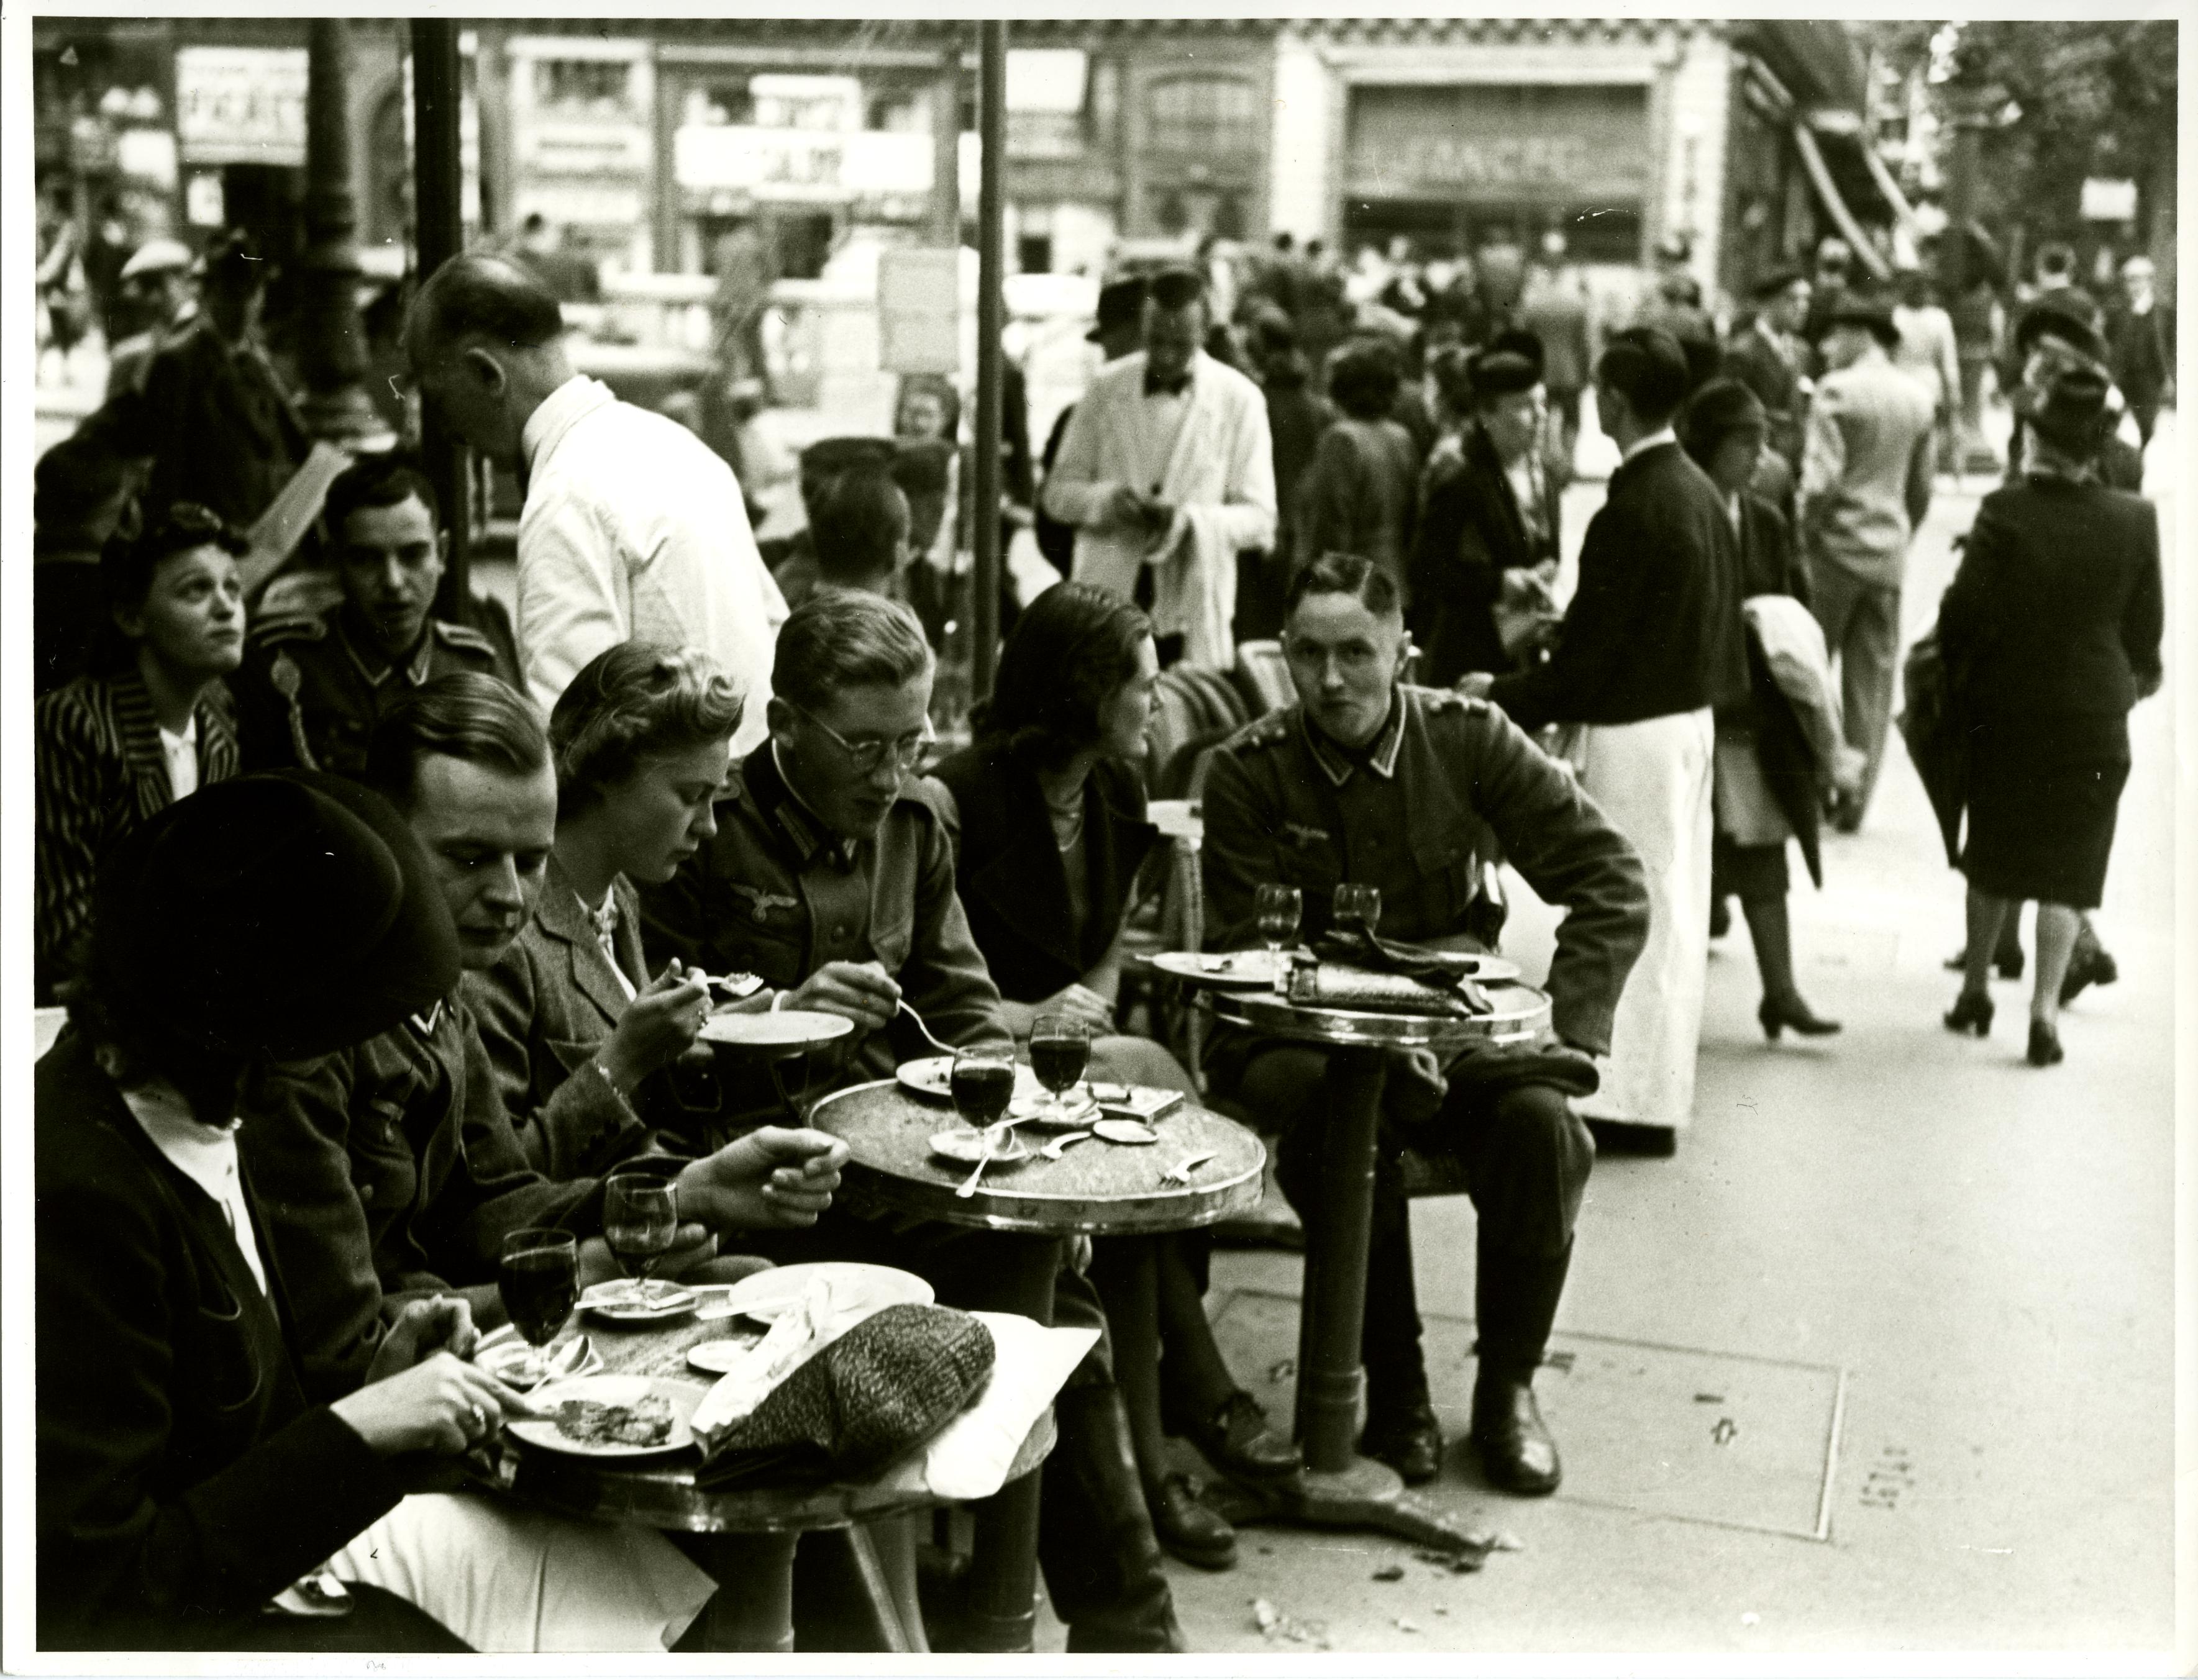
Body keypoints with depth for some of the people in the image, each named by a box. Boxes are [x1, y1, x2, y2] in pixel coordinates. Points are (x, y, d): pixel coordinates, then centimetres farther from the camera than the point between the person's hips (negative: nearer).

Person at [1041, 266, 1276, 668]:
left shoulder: (1239, 399, 1)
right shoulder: (1105, 387, 6)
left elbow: (1258, 519, 0)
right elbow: (1059, 491, 9)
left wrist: (1189, 521, -19)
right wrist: (1108, 500, -13)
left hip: (1193, 610, -1)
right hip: (1107, 598, 1)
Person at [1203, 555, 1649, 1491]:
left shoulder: (1469, 739, -3)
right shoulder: (1248, 772, -6)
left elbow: (1613, 886, -1)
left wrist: (1561, 1026, -13)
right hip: (1299, 1036, -2)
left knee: (1544, 1124, -27)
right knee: (1347, 1125, -35)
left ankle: (1507, 1388, -3)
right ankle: (1394, 1392, -12)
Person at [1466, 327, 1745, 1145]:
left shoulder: (1633, 510, -21)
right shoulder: (1701, 491, 7)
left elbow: (1588, 651, -19)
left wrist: (1503, 694, -6)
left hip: (1633, 732, -9)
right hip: (1689, 717, 9)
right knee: (1677, 905, 14)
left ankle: (1633, 1098, 7)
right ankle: (1662, 1086, 25)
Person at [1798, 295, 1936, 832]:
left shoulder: (1837, 389, -10)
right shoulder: (1917, 399, 9)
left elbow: (1822, 476, -17)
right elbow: (1921, 488, 13)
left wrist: (1803, 533, -6)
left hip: (1837, 546, -5)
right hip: (1890, 553, 6)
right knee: (1872, 678, 8)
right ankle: (1855, 798, 10)